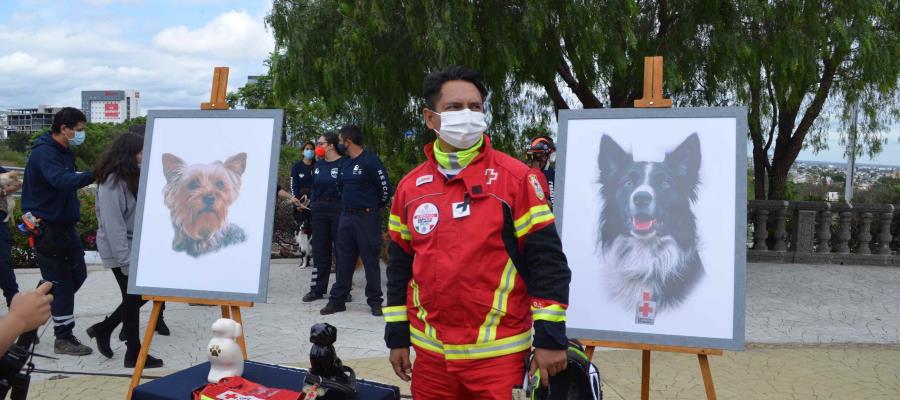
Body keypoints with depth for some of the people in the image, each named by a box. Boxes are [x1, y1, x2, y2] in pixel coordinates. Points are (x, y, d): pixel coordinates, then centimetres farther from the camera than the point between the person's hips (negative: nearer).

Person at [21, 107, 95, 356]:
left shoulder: (64, 152, 12)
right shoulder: (44, 153, -18)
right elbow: (61, 180, -36)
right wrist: (94, 175, -46)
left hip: (64, 223, 9)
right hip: (47, 227, -9)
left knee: (77, 273, 13)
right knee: (60, 282, -3)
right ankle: (64, 339, 7)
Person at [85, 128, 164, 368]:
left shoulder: (132, 176, 8)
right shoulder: (111, 182, -20)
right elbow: (113, 225, -22)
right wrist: (125, 260, -22)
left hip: (136, 246, 8)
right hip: (119, 249, -8)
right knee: (132, 298, 1)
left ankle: (103, 328, 29)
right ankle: (134, 353, 14)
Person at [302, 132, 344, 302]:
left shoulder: (343, 163, -9)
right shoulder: (319, 164, 12)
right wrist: (312, 203, 9)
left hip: (338, 210, -6)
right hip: (319, 210, 6)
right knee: (320, 250, 9)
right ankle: (317, 289, 15)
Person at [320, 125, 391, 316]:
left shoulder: (370, 161, -12)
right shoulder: (345, 163, 11)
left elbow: (385, 187, -10)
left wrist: (374, 207, 3)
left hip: (367, 217, -7)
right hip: (346, 216, 7)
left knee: (370, 260, 1)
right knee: (344, 259, 9)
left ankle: (375, 301, 10)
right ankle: (337, 299, 16)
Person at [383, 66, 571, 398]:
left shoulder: (515, 177, -7)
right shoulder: (410, 186, 5)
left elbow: (547, 259, -8)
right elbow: (400, 266, 12)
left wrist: (550, 338, -11)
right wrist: (397, 337, 12)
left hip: (497, 353, -4)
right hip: (430, 352, 4)